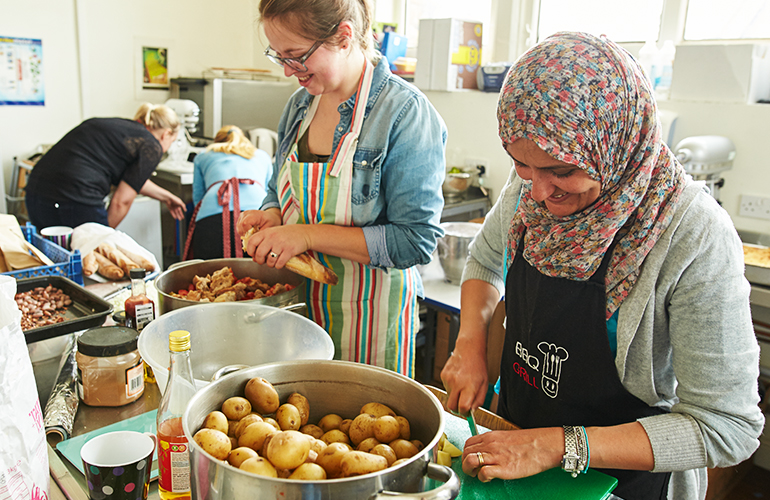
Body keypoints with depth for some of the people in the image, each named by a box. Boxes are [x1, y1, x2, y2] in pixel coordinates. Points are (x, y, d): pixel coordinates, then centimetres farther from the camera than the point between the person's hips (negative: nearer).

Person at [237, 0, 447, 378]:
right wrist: (270, 217, -6)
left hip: (370, 317, -5)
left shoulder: (405, 112, -18)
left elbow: (416, 241, -22)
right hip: (298, 303, 6)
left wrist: (309, 236, -23)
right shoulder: (301, 103, 4)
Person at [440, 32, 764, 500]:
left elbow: (727, 427, -26)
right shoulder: (530, 186, -13)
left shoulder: (695, 237, -29)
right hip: (513, 435, 5)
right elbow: (485, 260, 6)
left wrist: (558, 446, -30)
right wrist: (471, 343, -11)